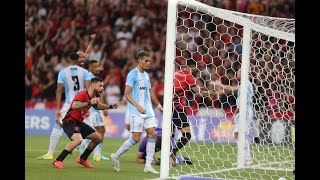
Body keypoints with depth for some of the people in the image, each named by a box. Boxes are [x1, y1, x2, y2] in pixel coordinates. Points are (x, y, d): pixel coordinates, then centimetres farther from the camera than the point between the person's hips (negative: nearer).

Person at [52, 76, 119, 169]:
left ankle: (82, 159, 29)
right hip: (69, 122, -10)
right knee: (78, 140, -35)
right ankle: (57, 161, -25)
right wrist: (89, 103, -40)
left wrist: (110, 106, 21)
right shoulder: (82, 94, -21)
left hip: (79, 122, 10)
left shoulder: (93, 97, 7)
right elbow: (74, 106, -40)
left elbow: (97, 106, 31)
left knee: (98, 138, 14)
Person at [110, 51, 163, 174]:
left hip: (148, 110, 7)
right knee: (136, 138, -9)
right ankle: (116, 156, 10)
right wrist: (138, 106, -25)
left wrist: (159, 106, 30)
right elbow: (127, 94, -15)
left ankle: (148, 165, -1)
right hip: (136, 112, -7)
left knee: (152, 134, -3)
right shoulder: (133, 74, -9)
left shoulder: (146, 75, 15)